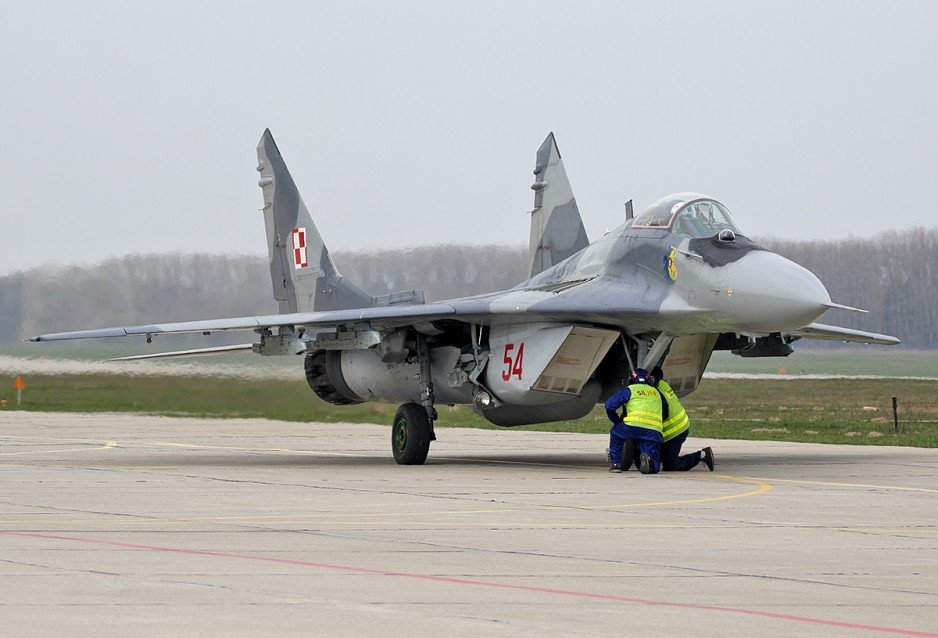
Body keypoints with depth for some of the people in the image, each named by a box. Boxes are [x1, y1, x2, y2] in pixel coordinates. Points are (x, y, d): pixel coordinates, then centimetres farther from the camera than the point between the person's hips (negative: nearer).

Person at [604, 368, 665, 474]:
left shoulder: (629, 390, 16)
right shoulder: (656, 393, 29)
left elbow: (609, 405, 11)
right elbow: (665, 413, 36)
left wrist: (617, 421, 27)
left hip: (634, 426, -2)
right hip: (655, 432, 2)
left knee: (615, 432, 31)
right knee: (654, 467, 9)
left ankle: (616, 464, 20)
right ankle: (648, 459, -25)